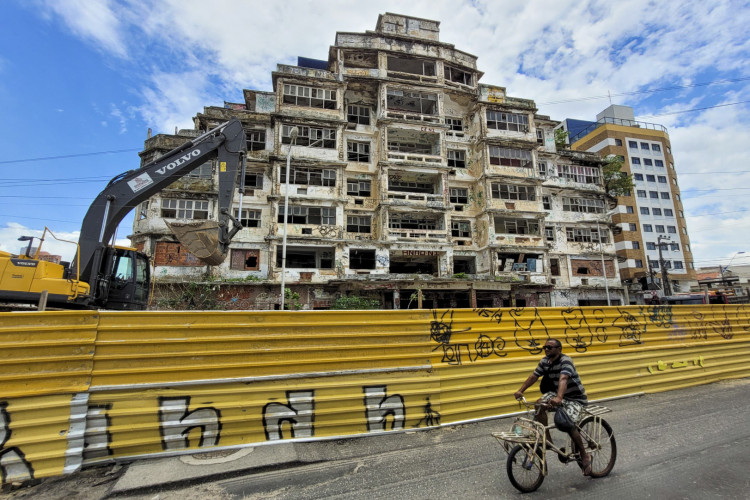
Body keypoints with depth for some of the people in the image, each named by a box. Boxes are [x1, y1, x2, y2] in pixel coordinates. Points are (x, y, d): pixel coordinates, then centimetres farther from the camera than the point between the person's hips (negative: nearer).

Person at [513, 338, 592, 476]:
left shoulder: (565, 361, -25)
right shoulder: (545, 361, -3)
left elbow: (563, 379, -40)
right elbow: (534, 376, -2)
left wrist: (559, 398, -55)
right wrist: (520, 391, -11)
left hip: (575, 398, -6)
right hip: (556, 393, 6)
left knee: (569, 424, -22)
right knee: (540, 403, -19)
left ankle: (585, 456, 5)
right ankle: (547, 439, -6)